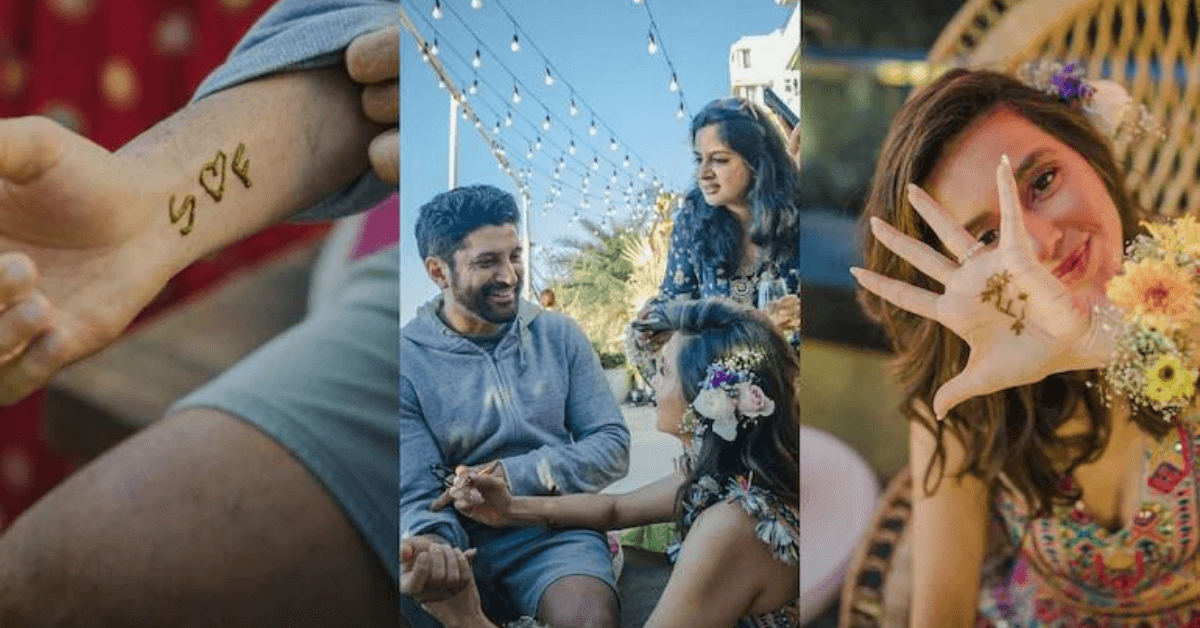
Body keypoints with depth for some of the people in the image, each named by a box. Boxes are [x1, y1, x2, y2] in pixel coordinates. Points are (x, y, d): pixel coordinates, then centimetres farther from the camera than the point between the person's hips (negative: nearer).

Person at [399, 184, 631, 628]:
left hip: (556, 535, 0)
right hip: (462, 542, 1)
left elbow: (613, 446, 6)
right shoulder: (408, 359, -2)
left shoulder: (559, 336, 7)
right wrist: (427, 543, -32)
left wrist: (516, 475, -10)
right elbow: (417, 494, -7)